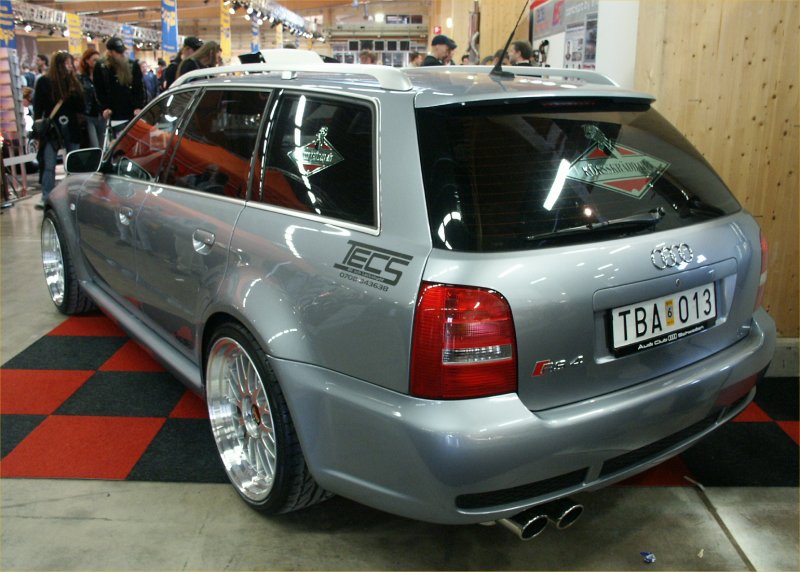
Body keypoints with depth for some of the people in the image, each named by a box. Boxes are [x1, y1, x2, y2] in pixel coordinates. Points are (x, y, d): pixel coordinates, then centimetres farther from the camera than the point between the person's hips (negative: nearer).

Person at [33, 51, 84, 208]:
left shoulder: (73, 82, 9)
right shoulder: (45, 82, -1)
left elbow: (80, 107, 7)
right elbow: (38, 105, -1)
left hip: (71, 128, 3)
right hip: (51, 128, -3)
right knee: (49, 165, -3)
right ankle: (46, 199, 2)